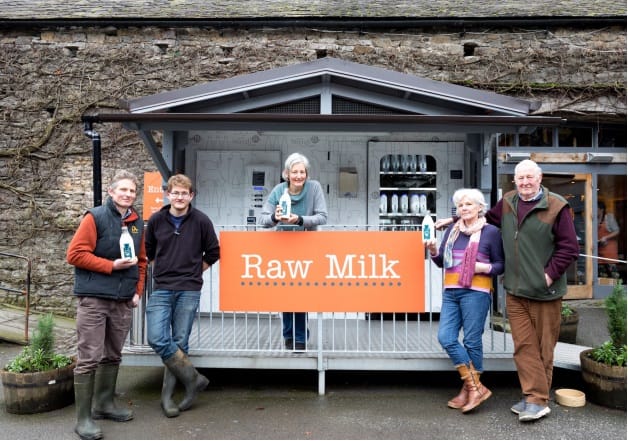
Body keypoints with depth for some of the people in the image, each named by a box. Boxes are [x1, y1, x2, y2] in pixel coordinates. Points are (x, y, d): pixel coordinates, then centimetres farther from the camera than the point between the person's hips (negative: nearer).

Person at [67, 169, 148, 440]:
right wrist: (112, 265, -15)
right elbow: (75, 254, -11)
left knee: (113, 357, 15)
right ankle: (84, 418, 7)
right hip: (93, 299, -6)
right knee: (89, 359, -2)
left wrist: (138, 291, 8)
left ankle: (104, 404, 30)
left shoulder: (138, 223, 11)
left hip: (123, 301, 6)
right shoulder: (95, 217, -6)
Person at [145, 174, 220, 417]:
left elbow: (213, 253, 8)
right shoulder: (156, 220, 3)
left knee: (179, 342, 3)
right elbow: (148, 251, 19)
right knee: (157, 338, -11)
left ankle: (168, 395, 18)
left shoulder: (201, 221, -2)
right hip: (161, 289, 2)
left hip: (189, 290, -2)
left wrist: (194, 271, 7)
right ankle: (193, 379, 7)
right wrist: (162, 269, 11)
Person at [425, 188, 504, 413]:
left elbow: (501, 264, 4)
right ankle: (476, 388, 7)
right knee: (446, 338, -1)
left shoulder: (491, 231, 0)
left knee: (472, 341, -1)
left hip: (475, 292, -6)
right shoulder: (452, 230, 14)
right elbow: (442, 262, 16)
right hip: (450, 292, 6)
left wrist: (486, 268, -15)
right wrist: (433, 251, -3)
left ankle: (469, 389, 16)